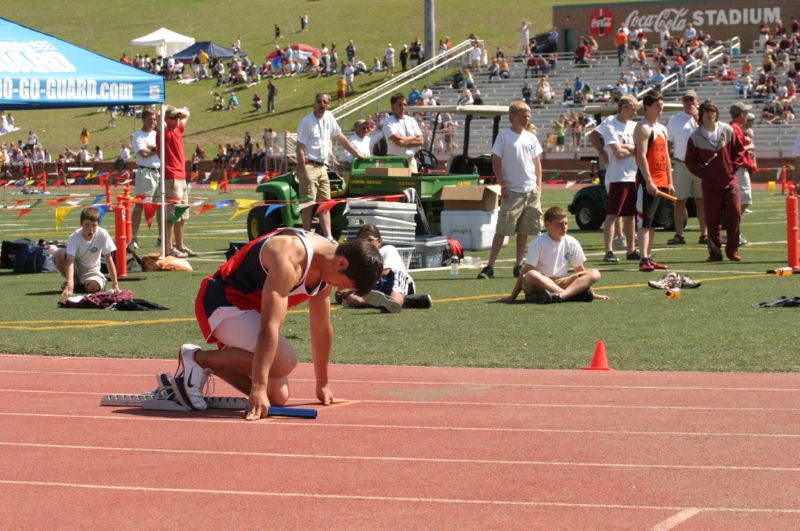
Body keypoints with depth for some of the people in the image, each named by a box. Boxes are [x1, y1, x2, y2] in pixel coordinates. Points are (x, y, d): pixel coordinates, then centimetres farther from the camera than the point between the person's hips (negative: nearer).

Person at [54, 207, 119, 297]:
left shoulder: (102, 234, -21)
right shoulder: (74, 237, -23)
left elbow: (109, 259, -15)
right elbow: (70, 261, -35)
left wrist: (115, 284, -19)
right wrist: (70, 284, -50)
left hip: (91, 270, 0)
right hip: (75, 267, 0)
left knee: (93, 286, -35)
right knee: (58, 254, -30)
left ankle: (82, 284, 4)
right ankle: (75, 282, -6)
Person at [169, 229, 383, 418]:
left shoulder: (326, 262, -1)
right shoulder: (289, 260, -31)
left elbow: (321, 329, 13)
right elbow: (269, 327, -39)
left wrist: (323, 385, 21)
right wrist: (258, 389, -45)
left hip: (251, 307, 9)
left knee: (278, 397, 1)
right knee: (283, 362, -31)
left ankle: (208, 365, 15)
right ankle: (198, 358, -15)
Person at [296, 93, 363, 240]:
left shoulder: (329, 117, 10)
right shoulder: (307, 122, -10)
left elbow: (340, 138, 20)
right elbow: (300, 148, -13)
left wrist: (357, 154, 20)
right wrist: (302, 170, -19)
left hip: (322, 167, 7)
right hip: (309, 166, -7)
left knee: (325, 203, 4)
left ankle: (328, 238, 2)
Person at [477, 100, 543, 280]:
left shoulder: (531, 137, 11)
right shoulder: (504, 136, -3)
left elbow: (537, 163, 15)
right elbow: (496, 162, -4)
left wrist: (538, 185, 6)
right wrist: (503, 185, -11)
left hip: (531, 191, 5)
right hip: (512, 191, -5)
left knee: (524, 231, 8)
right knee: (502, 229, -9)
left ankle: (518, 265, 14)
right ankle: (489, 266, -9)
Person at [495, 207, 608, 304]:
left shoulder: (572, 243, 5)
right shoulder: (538, 244, -8)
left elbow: (580, 270, 15)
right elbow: (526, 271, -11)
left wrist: (591, 292, 14)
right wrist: (512, 297, -15)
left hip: (561, 284, 4)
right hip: (539, 284, -4)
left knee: (595, 274, -16)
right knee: (531, 275, -39)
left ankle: (558, 296, -39)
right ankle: (573, 294, -39)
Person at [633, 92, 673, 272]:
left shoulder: (662, 129, 19)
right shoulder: (643, 128, -9)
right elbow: (641, 156, -17)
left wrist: (670, 182, 17)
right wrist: (649, 181, -23)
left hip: (662, 182, 9)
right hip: (648, 182, -9)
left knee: (652, 222, 12)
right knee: (644, 221, -12)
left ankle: (649, 257, 16)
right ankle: (644, 259, -17)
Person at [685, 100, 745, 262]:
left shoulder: (727, 130, 3)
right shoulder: (695, 137, -1)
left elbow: (739, 150, 10)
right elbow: (690, 161, 3)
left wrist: (733, 166, 0)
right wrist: (703, 173, -7)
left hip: (730, 180, 1)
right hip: (710, 184, -1)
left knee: (734, 215, -3)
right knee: (712, 218, -1)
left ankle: (732, 250, 7)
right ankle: (715, 251, 8)